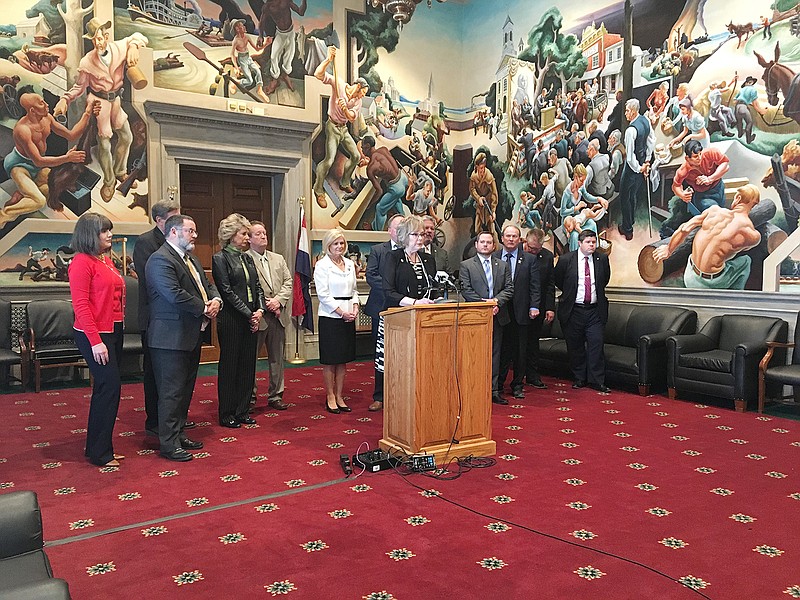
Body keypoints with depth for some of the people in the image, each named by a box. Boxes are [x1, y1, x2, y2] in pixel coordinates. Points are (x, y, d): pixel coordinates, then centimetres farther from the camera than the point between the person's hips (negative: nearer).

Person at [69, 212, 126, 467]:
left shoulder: (106, 260, 12)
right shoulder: (82, 262, -12)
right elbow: (80, 305, -17)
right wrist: (95, 341, -20)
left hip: (113, 331, 9)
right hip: (94, 334, -9)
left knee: (106, 388, 14)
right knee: (110, 386, -7)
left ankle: (101, 447, 25)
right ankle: (99, 453, 6)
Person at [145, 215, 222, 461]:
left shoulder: (191, 260, 17)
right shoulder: (160, 260, -14)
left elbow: (207, 285, 20)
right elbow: (175, 295, -24)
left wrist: (216, 300, -2)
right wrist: (204, 309, -15)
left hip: (192, 336, 10)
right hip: (171, 337, -10)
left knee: (185, 390, 16)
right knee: (171, 392, -2)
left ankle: (179, 435, 28)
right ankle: (169, 444, 7)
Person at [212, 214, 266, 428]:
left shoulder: (247, 258, 14)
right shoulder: (220, 258, -7)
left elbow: (257, 286, 14)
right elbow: (226, 291, -12)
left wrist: (260, 309, -2)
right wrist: (248, 313, -12)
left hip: (251, 319, 7)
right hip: (231, 320, -7)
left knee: (248, 366, 9)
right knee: (229, 366, 3)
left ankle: (242, 410, 19)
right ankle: (226, 414, 13)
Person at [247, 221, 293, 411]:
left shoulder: (278, 259, 14)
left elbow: (288, 282, 8)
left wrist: (278, 300, -8)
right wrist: (264, 304, -15)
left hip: (278, 316, 6)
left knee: (277, 358, 12)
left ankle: (275, 396, 23)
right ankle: (249, 397, 17)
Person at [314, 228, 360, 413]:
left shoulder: (349, 264, 12)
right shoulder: (322, 265, -5)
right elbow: (323, 294, -11)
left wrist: (355, 308, -2)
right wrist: (342, 312, -13)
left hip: (348, 317, 6)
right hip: (330, 316, -6)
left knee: (343, 359, 9)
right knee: (330, 360, 1)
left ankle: (339, 396, 18)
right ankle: (330, 397, 12)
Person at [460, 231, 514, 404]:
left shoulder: (503, 265, 13)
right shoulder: (466, 265, 2)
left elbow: (509, 288, 5)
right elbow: (466, 290, -7)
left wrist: (496, 301, -12)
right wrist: (484, 304, -15)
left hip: (497, 316, 4)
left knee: (494, 353, 8)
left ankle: (494, 390, 14)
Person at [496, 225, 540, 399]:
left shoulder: (530, 259, 6)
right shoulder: (493, 258, 5)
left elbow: (534, 286, 2)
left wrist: (534, 306, -7)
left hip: (521, 311, 1)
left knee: (520, 351, 6)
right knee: (500, 349, 4)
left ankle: (517, 385, 17)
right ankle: (497, 384, 14)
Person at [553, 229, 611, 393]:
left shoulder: (602, 259, 2)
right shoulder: (566, 259, -5)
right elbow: (557, 280, 10)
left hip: (595, 310, 1)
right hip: (573, 310, -1)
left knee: (596, 345, -2)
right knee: (575, 346, 7)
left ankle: (597, 381, 7)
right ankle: (579, 378, 21)